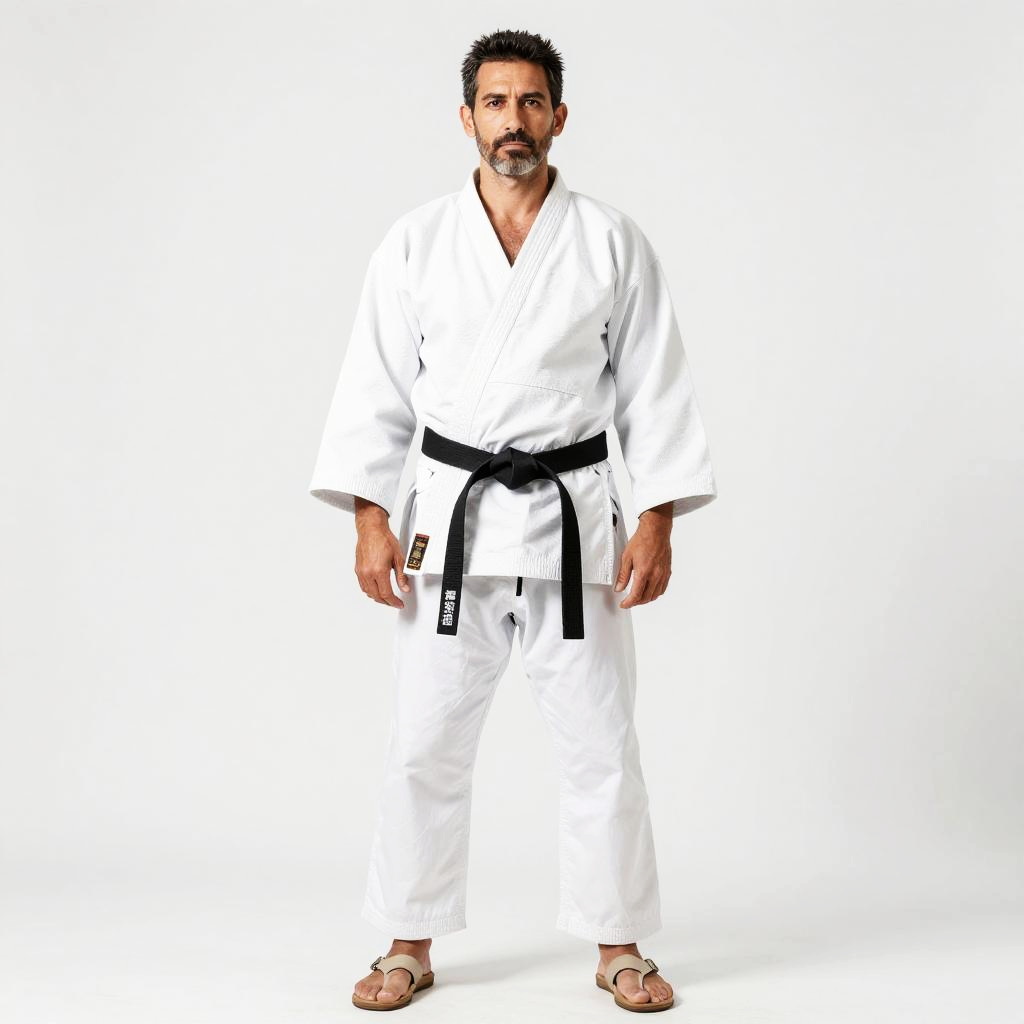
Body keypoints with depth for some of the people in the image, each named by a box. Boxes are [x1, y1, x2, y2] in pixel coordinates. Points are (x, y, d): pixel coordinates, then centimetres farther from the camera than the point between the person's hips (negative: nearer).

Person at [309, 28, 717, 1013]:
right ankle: (410, 946, 22)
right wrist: (369, 517, -4)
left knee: (599, 741, 5)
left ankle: (619, 945, 22)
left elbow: (656, 387, 1)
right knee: (424, 743, 6)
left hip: (573, 519, 0)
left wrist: (659, 518, -5)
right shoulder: (415, 242, 4)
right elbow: (376, 385, 3)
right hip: (450, 519, 1)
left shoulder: (612, 242, 2)